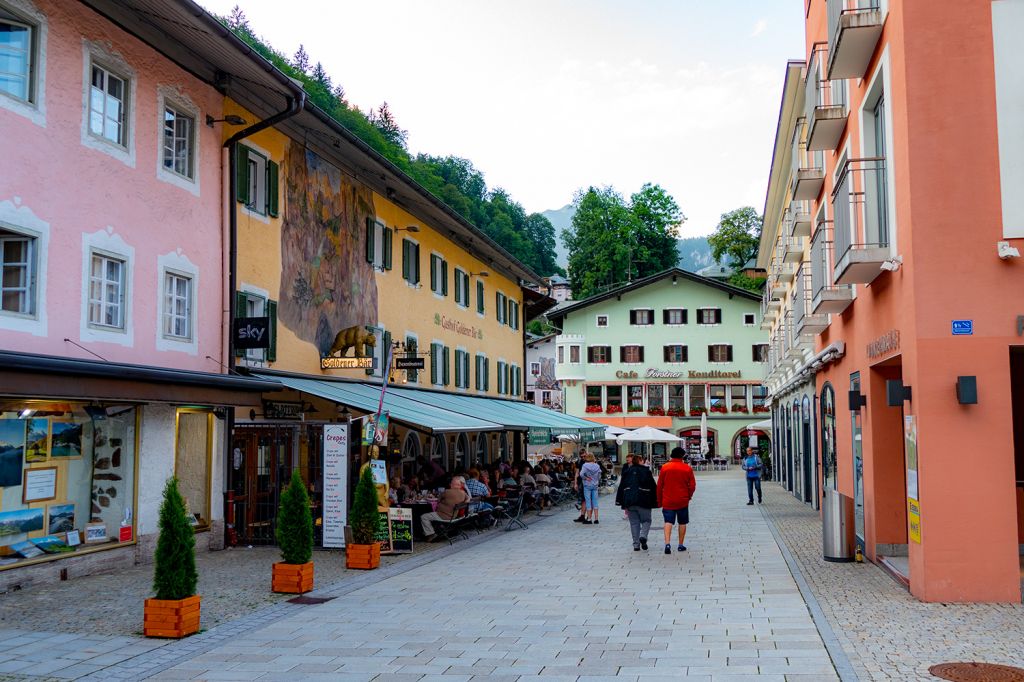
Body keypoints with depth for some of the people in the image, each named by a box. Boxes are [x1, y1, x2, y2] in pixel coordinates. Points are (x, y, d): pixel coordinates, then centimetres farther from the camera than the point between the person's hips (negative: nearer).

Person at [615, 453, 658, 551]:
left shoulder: (627, 472, 9)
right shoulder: (646, 471, -1)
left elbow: (621, 488, 10)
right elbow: (653, 487, -2)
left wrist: (623, 504, 14)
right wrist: (655, 502, 5)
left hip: (629, 502, 3)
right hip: (643, 501, -3)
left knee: (634, 523, 9)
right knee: (646, 520, 10)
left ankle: (636, 544, 5)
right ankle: (643, 536, -15)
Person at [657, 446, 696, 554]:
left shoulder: (665, 467, -2)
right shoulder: (687, 468, -2)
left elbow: (659, 485, 0)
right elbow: (692, 485, 0)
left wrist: (659, 501, 9)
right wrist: (689, 496, 17)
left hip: (668, 501, 0)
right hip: (683, 501, 0)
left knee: (668, 522, -2)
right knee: (682, 523, 13)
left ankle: (667, 543, -20)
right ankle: (681, 545, 18)